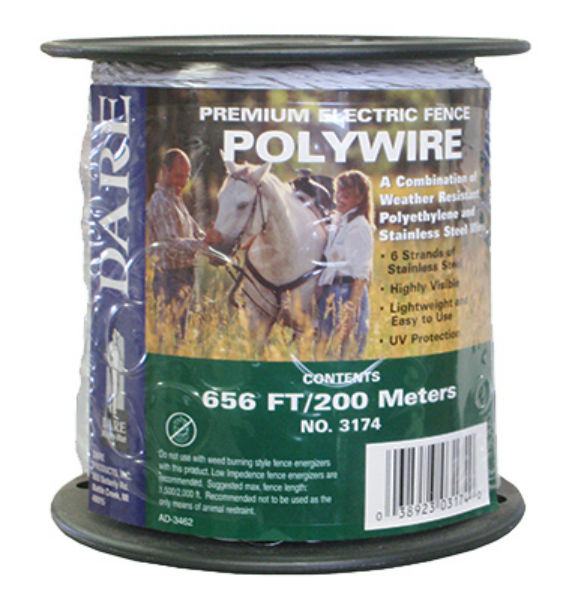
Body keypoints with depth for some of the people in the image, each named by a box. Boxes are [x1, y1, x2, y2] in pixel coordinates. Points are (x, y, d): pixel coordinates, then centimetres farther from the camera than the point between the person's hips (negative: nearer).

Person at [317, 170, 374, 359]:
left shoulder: (359, 227, -11)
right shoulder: (335, 224, 15)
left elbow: (361, 273, -16)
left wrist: (352, 309, -21)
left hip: (348, 293, -9)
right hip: (330, 292, 9)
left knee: (345, 353, -8)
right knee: (327, 351, 11)